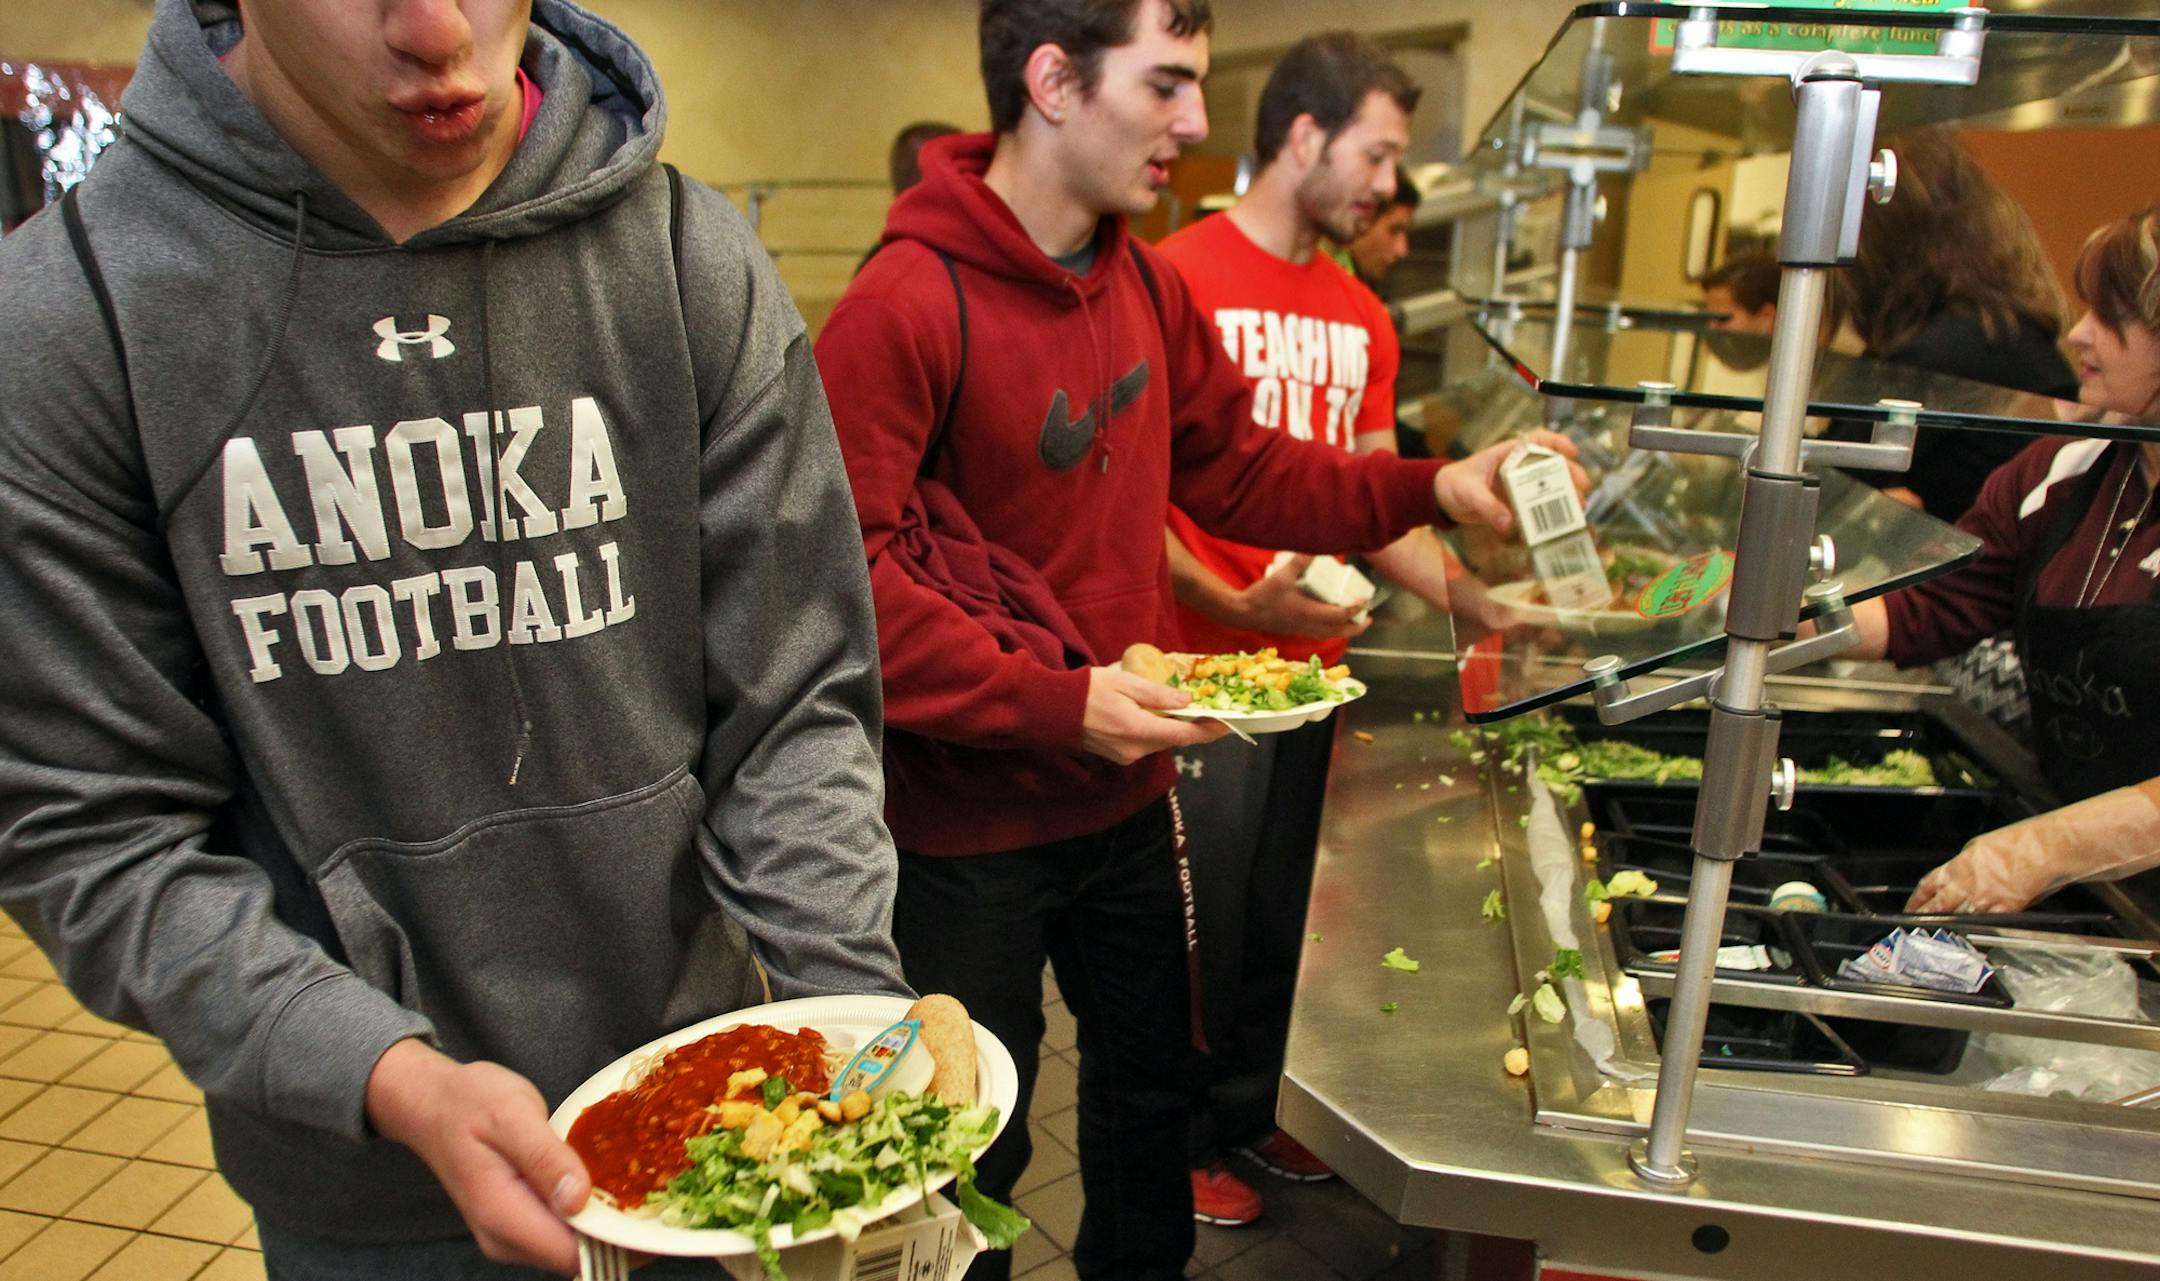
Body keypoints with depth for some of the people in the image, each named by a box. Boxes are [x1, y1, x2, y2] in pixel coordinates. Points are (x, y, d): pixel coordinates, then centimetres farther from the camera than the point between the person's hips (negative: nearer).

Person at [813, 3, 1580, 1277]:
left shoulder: (1152, 286, 3)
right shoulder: (907, 303, -21)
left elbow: (1236, 468, 12)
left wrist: (1428, 489, 0)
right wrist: (1053, 702, -26)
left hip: (1128, 794, 7)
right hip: (972, 826, -7)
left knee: (1151, 1083, 26)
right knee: (975, 1152, 14)